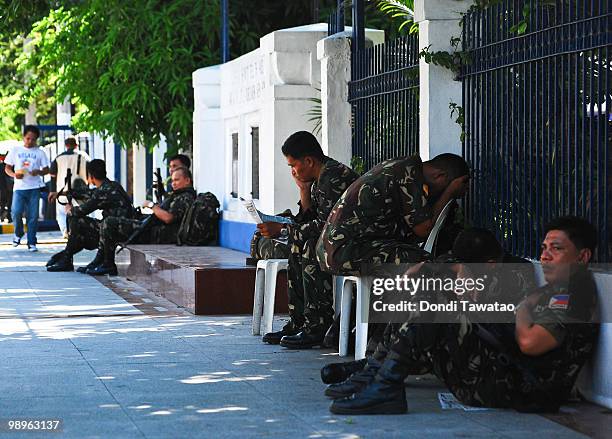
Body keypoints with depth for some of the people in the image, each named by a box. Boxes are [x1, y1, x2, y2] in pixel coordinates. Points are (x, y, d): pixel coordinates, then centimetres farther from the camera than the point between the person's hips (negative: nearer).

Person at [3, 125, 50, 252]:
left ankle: (31, 243, 8)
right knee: (16, 212, -14)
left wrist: (39, 172, -13)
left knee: (33, 216, -2)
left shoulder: (39, 152, 8)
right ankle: (18, 234, 14)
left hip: (34, 188, 0)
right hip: (19, 187, 0)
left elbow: (46, 170, 9)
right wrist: (14, 174, -12)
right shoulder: (15, 150, 8)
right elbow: (7, 168, 10)